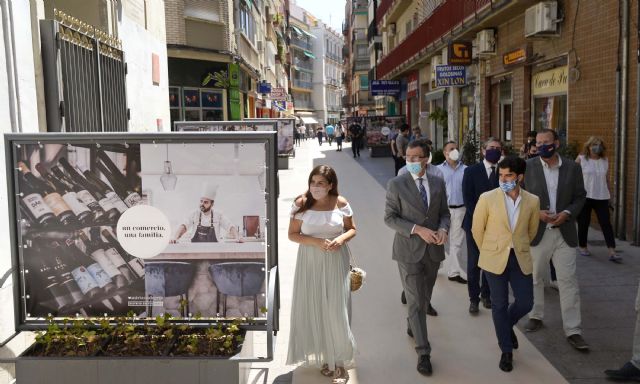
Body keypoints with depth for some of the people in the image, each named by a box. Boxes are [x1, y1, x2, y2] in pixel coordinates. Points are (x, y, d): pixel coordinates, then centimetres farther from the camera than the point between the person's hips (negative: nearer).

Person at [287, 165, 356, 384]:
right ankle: (324, 357, 26)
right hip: (310, 263, 1)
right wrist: (316, 242, -18)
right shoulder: (301, 204, -6)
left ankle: (339, 362, 14)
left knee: (336, 311, -1)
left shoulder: (341, 203, -4)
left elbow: (352, 229, 7)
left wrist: (341, 239, -14)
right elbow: (292, 234, -3)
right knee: (314, 310, 7)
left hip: (336, 263, 0)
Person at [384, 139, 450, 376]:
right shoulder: (396, 184, -9)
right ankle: (423, 353, 5)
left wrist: (443, 229, -12)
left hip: (433, 250, 4)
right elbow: (390, 218, -10)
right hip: (409, 250, -4)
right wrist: (417, 229, -21)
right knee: (415, 301, -3)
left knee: (425, 298, 20)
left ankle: (412, 325, 47)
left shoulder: (438, 183, 3)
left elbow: (444, 213, 10)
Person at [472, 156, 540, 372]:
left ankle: (508, 326, 39)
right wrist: (489, 251, 8)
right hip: (495, 260, -2)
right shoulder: (487, 199, -10)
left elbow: (532, 230, 13)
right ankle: (506, 351, 23)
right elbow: (477, 229, 1)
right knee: (499, 305, 6)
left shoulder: (532, 201, -3)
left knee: (525, 303, 5)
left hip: (521, 259, 2)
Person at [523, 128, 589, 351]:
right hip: (537, 231, 0)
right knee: (535, 278, 13)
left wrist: (567, 213, -12)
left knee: (568, 281, -1)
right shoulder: (528, 167, -3)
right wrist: (536, 213, -15)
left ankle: (573, 331, 5)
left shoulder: (572, 168, 1)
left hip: (564, 232, 0)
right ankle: (536, 316, 31)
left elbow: (580, 197, 5)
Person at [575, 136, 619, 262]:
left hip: (601, 197, 3)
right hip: (584, 197, -3)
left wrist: (609, 194, 15)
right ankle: (582, 247, 25)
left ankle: (612, 252, -8)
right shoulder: (581, 159, -3)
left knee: (606, 223, -5)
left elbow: (606, 179, 15)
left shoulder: (605, 160, 8)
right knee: (583, 223, 7)